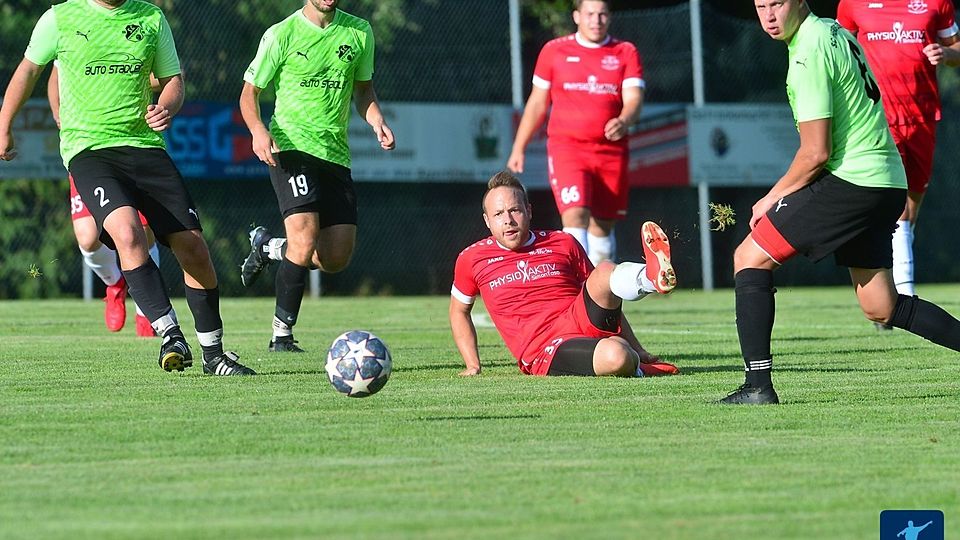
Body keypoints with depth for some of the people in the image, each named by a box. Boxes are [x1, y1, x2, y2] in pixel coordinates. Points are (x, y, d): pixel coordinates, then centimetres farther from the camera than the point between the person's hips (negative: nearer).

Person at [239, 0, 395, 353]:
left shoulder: (359, 33, 8)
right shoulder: (281, 35, -4)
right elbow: (250, 92, 2)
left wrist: (377, 122, 2)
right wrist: (258, 130, -18)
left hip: (335, 152, 5)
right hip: (291, 148, -5)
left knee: (337, 258, 1)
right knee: (305, 239, -22)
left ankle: (267, 247, 30)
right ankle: (281, 335, -10)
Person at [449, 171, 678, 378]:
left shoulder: (563, 244, 15)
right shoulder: (472, 259, 12)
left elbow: (607, 301, 21)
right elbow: (459, 311, 28)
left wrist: (638, 350, 16)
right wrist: (472, 366, 17)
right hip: (546, 352, -3)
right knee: (615, 356, -35)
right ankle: (635, 369, -9)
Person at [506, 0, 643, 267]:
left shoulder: (626, 53, 7)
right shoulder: (554, 51, 7)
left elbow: (633, 99, -4)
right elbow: (537, 103, 14)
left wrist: (624, 122, -27)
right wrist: (518, 148, 12)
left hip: (611, 152, 2)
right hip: (566, 147, -2)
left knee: (603, 224, 7)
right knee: (575, 214, -20)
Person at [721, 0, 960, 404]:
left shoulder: (809, 53, -14)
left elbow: (816, 152, -16)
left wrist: (772, 199, -2)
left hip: (850, 181, -9)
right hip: (887, 183, 9)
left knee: (750, 257, -4)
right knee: (881, 309, 14)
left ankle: (758, 386, -10)